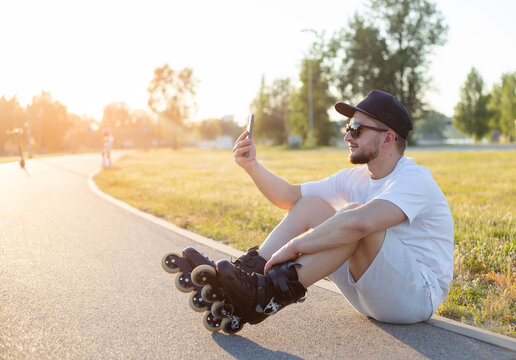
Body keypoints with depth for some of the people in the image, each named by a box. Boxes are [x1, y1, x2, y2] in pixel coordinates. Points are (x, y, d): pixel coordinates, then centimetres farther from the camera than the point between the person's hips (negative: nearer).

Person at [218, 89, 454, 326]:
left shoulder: (415, 181, -18)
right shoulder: (354, 180, 8)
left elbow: (360, 222, -37)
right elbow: (291, 197, 10)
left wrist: (293, 246, -32)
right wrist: (252, 166, -6)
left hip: (420, 295, -7)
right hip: (371, 296, 7)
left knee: (355, 217, -32)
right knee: (310, 205, -3)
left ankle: (272, 293, -33)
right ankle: (250, 274, -16)